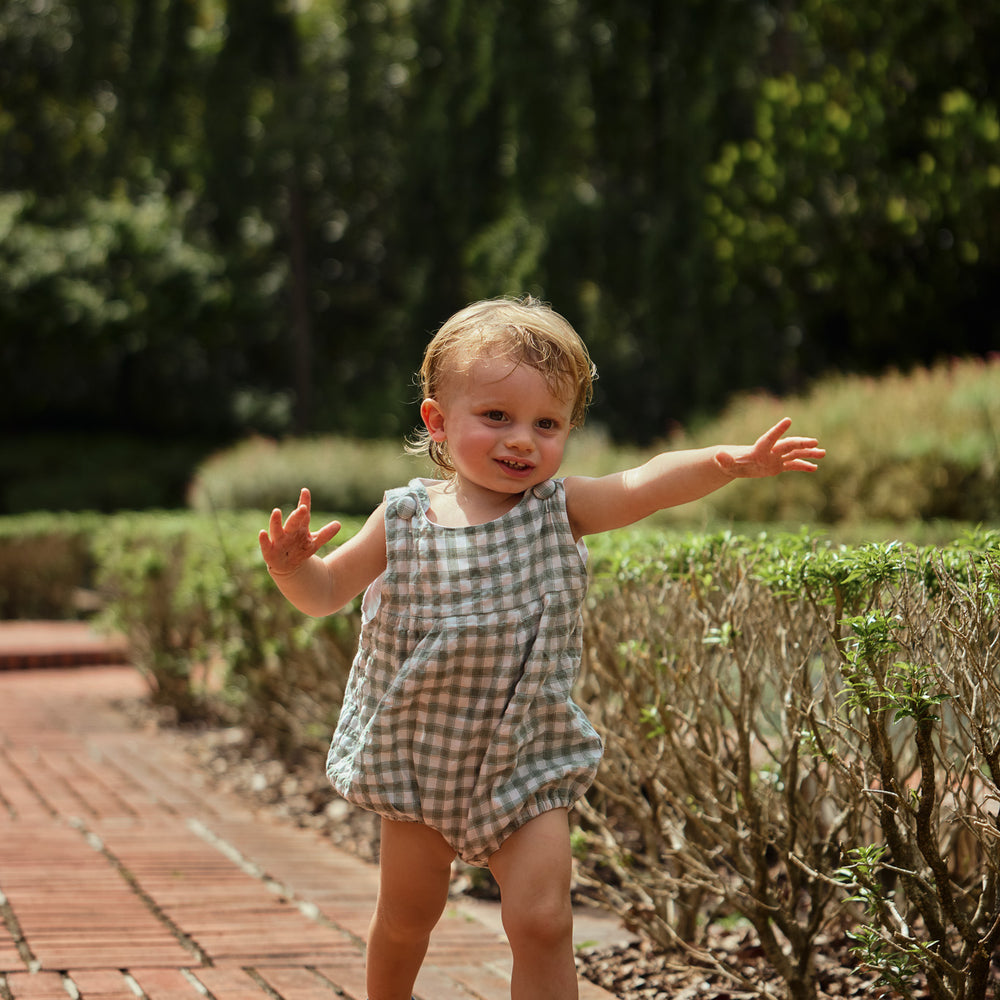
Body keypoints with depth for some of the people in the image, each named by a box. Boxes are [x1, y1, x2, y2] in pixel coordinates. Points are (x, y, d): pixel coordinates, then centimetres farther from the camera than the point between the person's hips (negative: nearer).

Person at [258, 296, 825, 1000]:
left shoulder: (558, 509, -10)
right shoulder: (405, 519, -8)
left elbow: (645, 485, -27)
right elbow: (329, 593, 2)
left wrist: (725, 462, -44)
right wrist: (293, 566, -20)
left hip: (525, 762, -1)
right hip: (417, 755, 1)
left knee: (541, 920, -11)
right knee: (406, 914, 16)